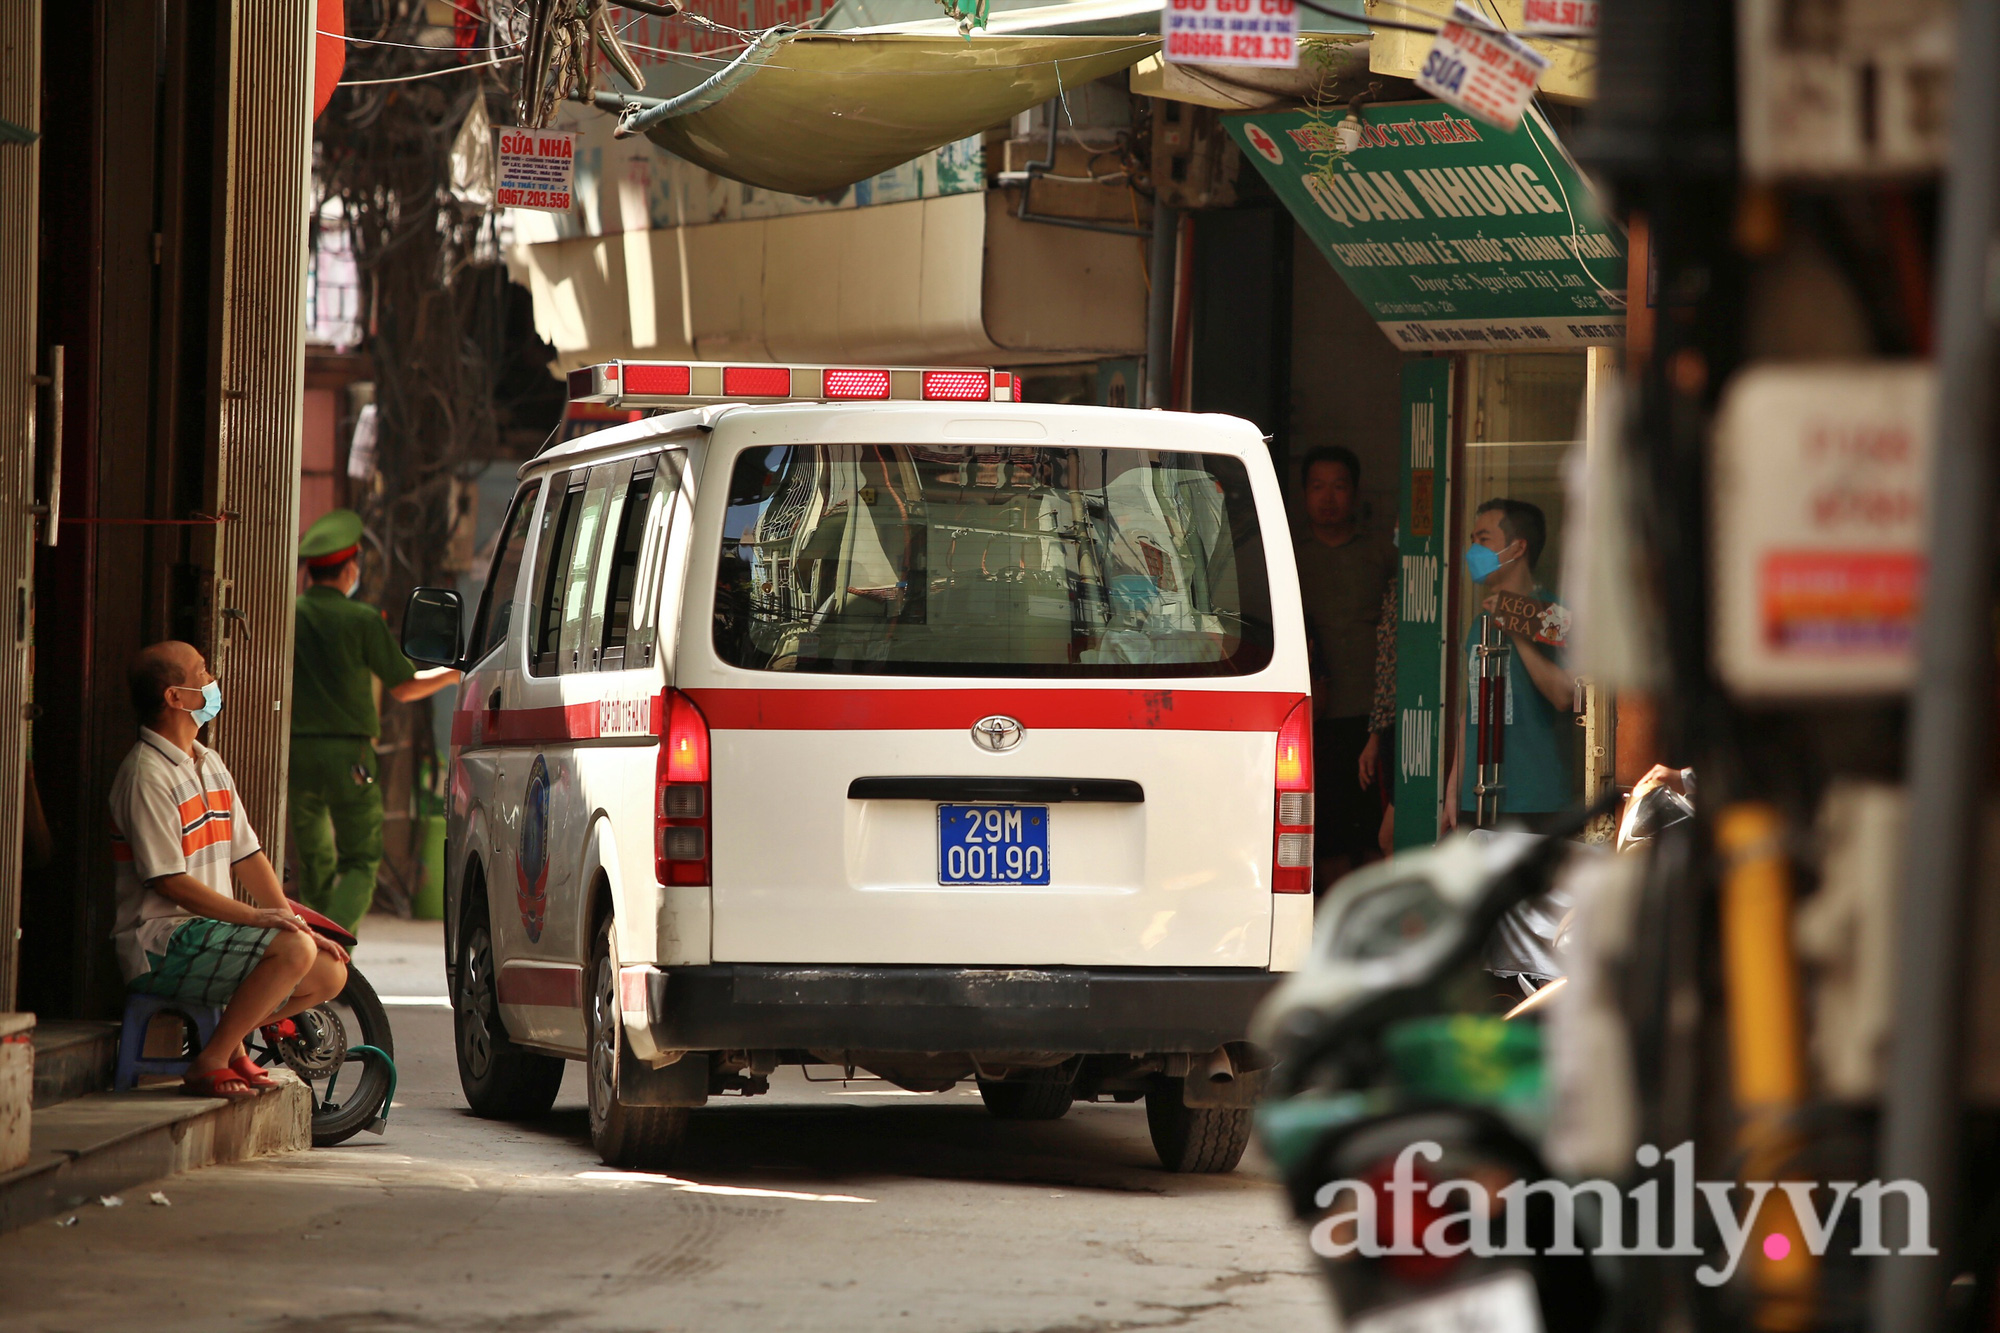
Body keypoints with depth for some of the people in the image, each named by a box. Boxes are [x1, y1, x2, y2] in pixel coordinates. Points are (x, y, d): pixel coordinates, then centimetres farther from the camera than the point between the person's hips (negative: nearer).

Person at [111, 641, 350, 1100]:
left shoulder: (210, 765, 16)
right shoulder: (146, 776, -14)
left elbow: (247, 855, 17)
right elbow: (170, 883, -19)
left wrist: (294, 920, 4)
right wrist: (256, 917, -23)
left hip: (212, 931, 9)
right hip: (162, 943, -9)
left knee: (330, 973, 0)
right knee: (294, 951, -27)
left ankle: (231, 1038, 11)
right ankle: (209, 1062, -18)